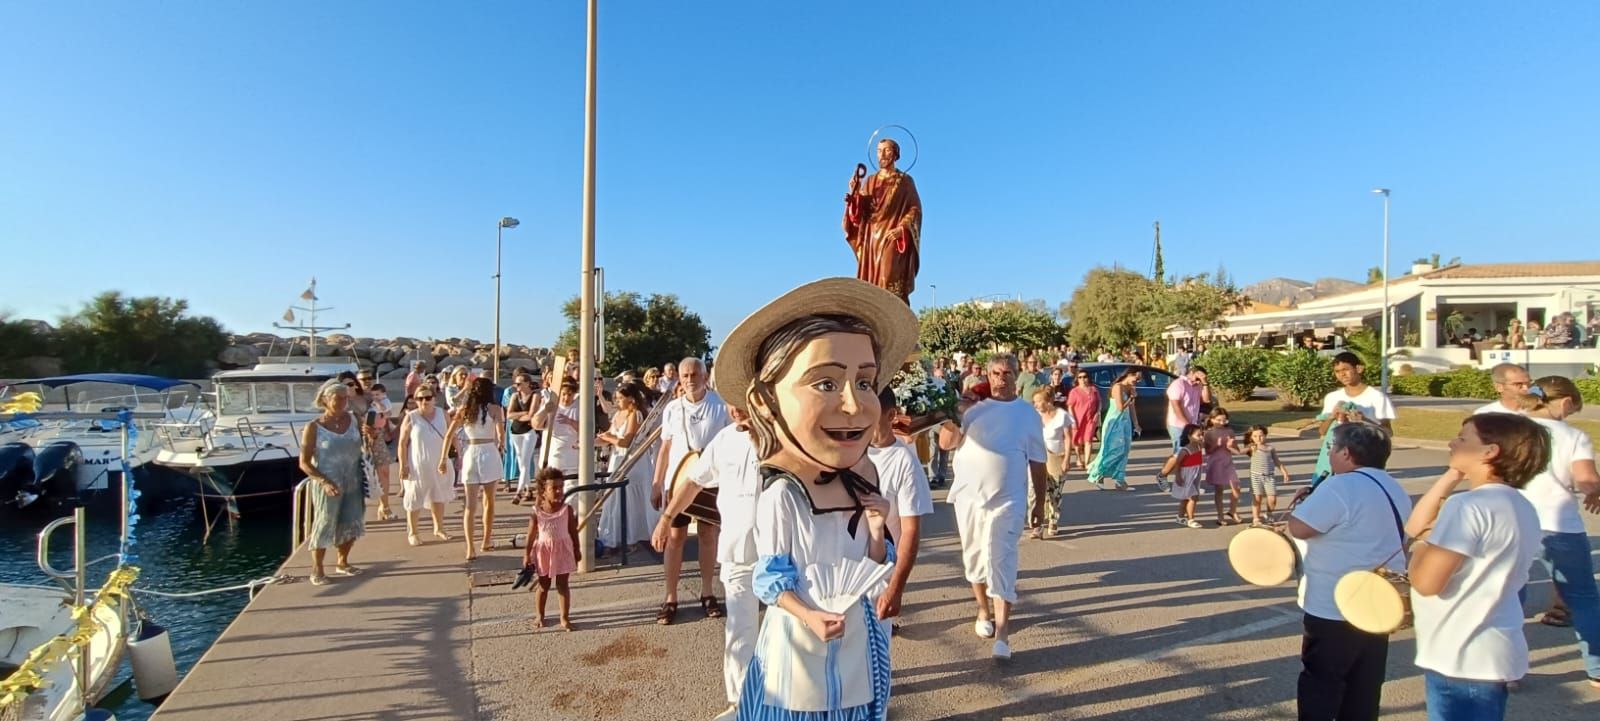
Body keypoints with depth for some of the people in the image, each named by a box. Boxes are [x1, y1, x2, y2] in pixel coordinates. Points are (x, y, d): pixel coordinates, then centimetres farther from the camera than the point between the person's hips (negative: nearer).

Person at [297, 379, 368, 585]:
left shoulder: (353, 419, 1)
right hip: (327, 484, -4)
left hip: (353, 483, 4)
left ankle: (342, 563, 31)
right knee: (324, 525, 3)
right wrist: (324, 482, -21)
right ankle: (316, 570, 19)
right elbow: (304, 463, -9)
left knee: (351, 524, 12)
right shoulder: (314, 427, -10)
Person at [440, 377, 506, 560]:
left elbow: (449, 435, 6)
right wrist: (502, 445, 11)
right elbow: (501, 434, -11)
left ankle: (470, 547, -3)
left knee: (470, 504, 4)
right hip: (489, 453, -2)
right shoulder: (494, 409, -2)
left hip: (469, 454, 3)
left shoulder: (463, 410, 9)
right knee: (489, 501, 15)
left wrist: (444, 458, 11)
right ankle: (486, 541, 24)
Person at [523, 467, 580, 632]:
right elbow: (531, 534, -4)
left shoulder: (567, 509, -8)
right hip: (543, 551, 0)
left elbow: (573, 531, 0)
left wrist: (577, 550, 4)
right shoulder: (536, 511, -11)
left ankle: (565, 617, 14)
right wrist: (527, 555, -2)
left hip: (563, 550, 0)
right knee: (543, 585, 15)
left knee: (562, 584, 6)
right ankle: (539, 616, 32)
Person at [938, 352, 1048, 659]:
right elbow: (945, 443, -5)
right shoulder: (972, 406, 2)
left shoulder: (1028, 414, 3)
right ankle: (983, 610, 35)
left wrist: (1040, 501, 7)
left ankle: (1002, 633, -4)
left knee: (1000, 562, -7)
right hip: (968, 496, 2)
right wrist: (956, 412, -15)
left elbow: (1037, 462, 7)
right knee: (975, 559, 14)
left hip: (1007, 500, -2)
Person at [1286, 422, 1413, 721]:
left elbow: (1298, 528, -25)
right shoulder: (1395, 489, 10)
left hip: (1334, 610, -9)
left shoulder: (1341, 486, -22)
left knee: (1319, 688, 4)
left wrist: (1304, 501, -7)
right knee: (1363, 690, 18)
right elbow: (1400, 543, 21)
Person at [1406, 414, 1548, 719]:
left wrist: (1420, 546, -7)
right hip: (1488, 653, 10)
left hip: (1463, 660, -10)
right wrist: (1450, 476, 8)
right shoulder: (1521, 507, 8)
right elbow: (1415, 526, 12)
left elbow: (1426, 581, -26)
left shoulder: (1470, 506, -23)